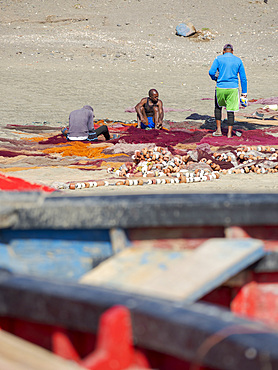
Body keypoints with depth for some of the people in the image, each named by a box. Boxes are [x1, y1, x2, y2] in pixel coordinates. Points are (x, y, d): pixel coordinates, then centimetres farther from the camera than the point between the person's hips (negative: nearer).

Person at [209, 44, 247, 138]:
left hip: (220, 88, 0)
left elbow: (211, 72, -9)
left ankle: (218, 130, 18)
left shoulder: (219, 59, 2)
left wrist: (215, 78, 13)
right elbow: (243, 78, 6)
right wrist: (244, 92, 9)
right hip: (233, 88, 0)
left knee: (218, 106, 22)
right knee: (230, 111, 8)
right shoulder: (238, 60, 7)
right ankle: (229, 133, 5)